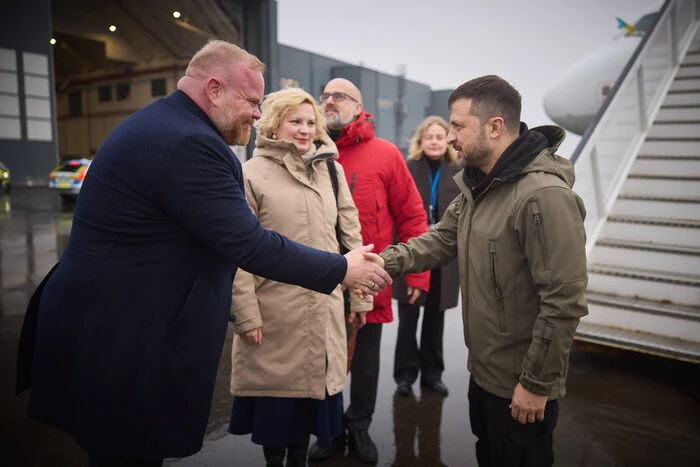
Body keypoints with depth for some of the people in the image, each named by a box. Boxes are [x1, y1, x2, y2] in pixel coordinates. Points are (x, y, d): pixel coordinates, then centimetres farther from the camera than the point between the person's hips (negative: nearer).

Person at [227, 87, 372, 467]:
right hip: (274, 312, -3)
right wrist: (245, 315, -12)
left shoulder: (330, 168, 7)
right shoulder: (251, 174, -5)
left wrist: (359, 295, 7)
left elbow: (350, 234, 8)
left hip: (323, 311, 4)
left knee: (311, 386, 15)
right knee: (276, 390, 11)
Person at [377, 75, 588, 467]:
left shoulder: (544, 195, -27)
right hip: (483, 370, 9)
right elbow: (442, 239, 4)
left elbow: (564, 300, -27)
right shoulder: (478, 185, 5)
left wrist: (537, 382, -21)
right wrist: (384, 261, -12)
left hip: (521, 384, -9)